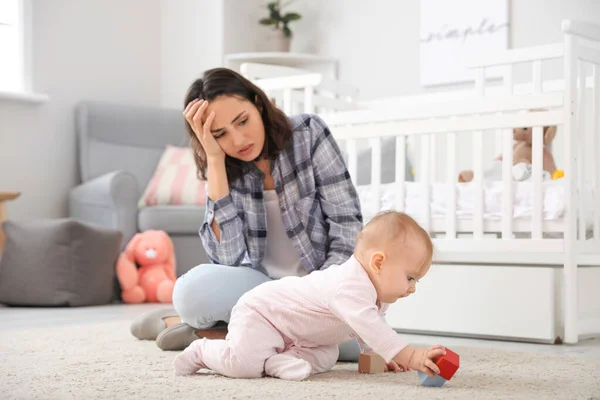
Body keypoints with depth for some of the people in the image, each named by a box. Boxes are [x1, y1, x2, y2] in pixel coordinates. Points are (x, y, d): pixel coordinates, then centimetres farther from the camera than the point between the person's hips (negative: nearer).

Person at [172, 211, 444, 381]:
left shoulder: (374, 293, -1)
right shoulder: (350, 287, -34)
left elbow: (367, 329, 18)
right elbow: (369, 326, -48)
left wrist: (379, 356, 8)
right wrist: (410, 356, -52)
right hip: (259, 313, -10)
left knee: (326, 357, -6)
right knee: (245, 364, -26)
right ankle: (202, 351, 0)